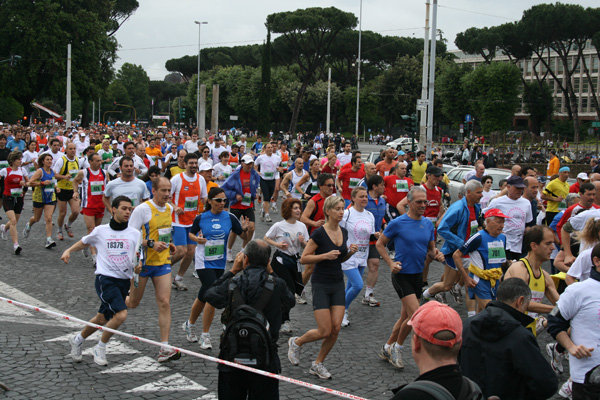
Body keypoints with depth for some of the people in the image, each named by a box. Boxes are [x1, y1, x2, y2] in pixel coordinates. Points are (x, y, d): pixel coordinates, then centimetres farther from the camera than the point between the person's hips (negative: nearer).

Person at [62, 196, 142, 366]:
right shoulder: (100, 231, 2)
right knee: (121, 314, -22)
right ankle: (100, 348, 1)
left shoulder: (135, 233, 6)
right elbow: (84, 242, 20)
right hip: (105, 279, -4)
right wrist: (69, 250, 5)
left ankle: (77, 340, 41)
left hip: (124, 281, 4)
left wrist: (138, 266, -11)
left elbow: (139, 257, 10)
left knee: (102, 319, 14)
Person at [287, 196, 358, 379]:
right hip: (321, 284, -6)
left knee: (336, 328, 0)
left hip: (338, 284, 6)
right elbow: (303, 258, -11)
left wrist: (350, 252, -1)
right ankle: (296, 342, 22)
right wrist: (325, 255, -22)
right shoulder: (319, 233, -14)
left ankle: (317, 364, 17)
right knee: (325, 331, -7)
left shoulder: (344, 232, 6)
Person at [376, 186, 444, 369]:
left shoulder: (428, 224, 5)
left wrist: (436, 255, -9)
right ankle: (397, 347, 7)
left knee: (406, 316, 12)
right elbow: (380, 244, -2)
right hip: (402, 274, -6)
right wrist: (390, 263, -14)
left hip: (418, 275, 6)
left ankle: (387, 348, 29)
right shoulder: (397, 223, -11)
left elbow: (431, 249, 14)